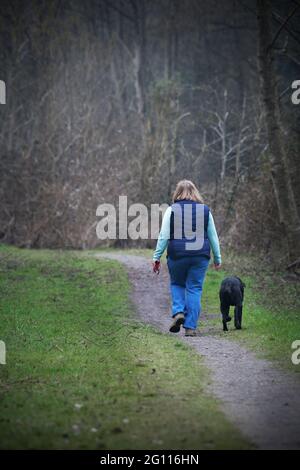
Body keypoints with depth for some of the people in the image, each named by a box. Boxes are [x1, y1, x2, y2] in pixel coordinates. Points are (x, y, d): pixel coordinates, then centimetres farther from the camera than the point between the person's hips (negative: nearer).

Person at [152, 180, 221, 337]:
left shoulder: (172, 210, -1)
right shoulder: (205, 210, 5)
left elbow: (164, 235, -5)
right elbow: (213, 236, 8)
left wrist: (157, 256, 0)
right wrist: (217, 258, 16)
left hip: (177, 255, -1)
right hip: (200, 257, 1)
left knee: (177, 284, 20)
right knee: (194, 289, 6)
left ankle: (178, 312, -3)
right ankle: (191, 327, 2)